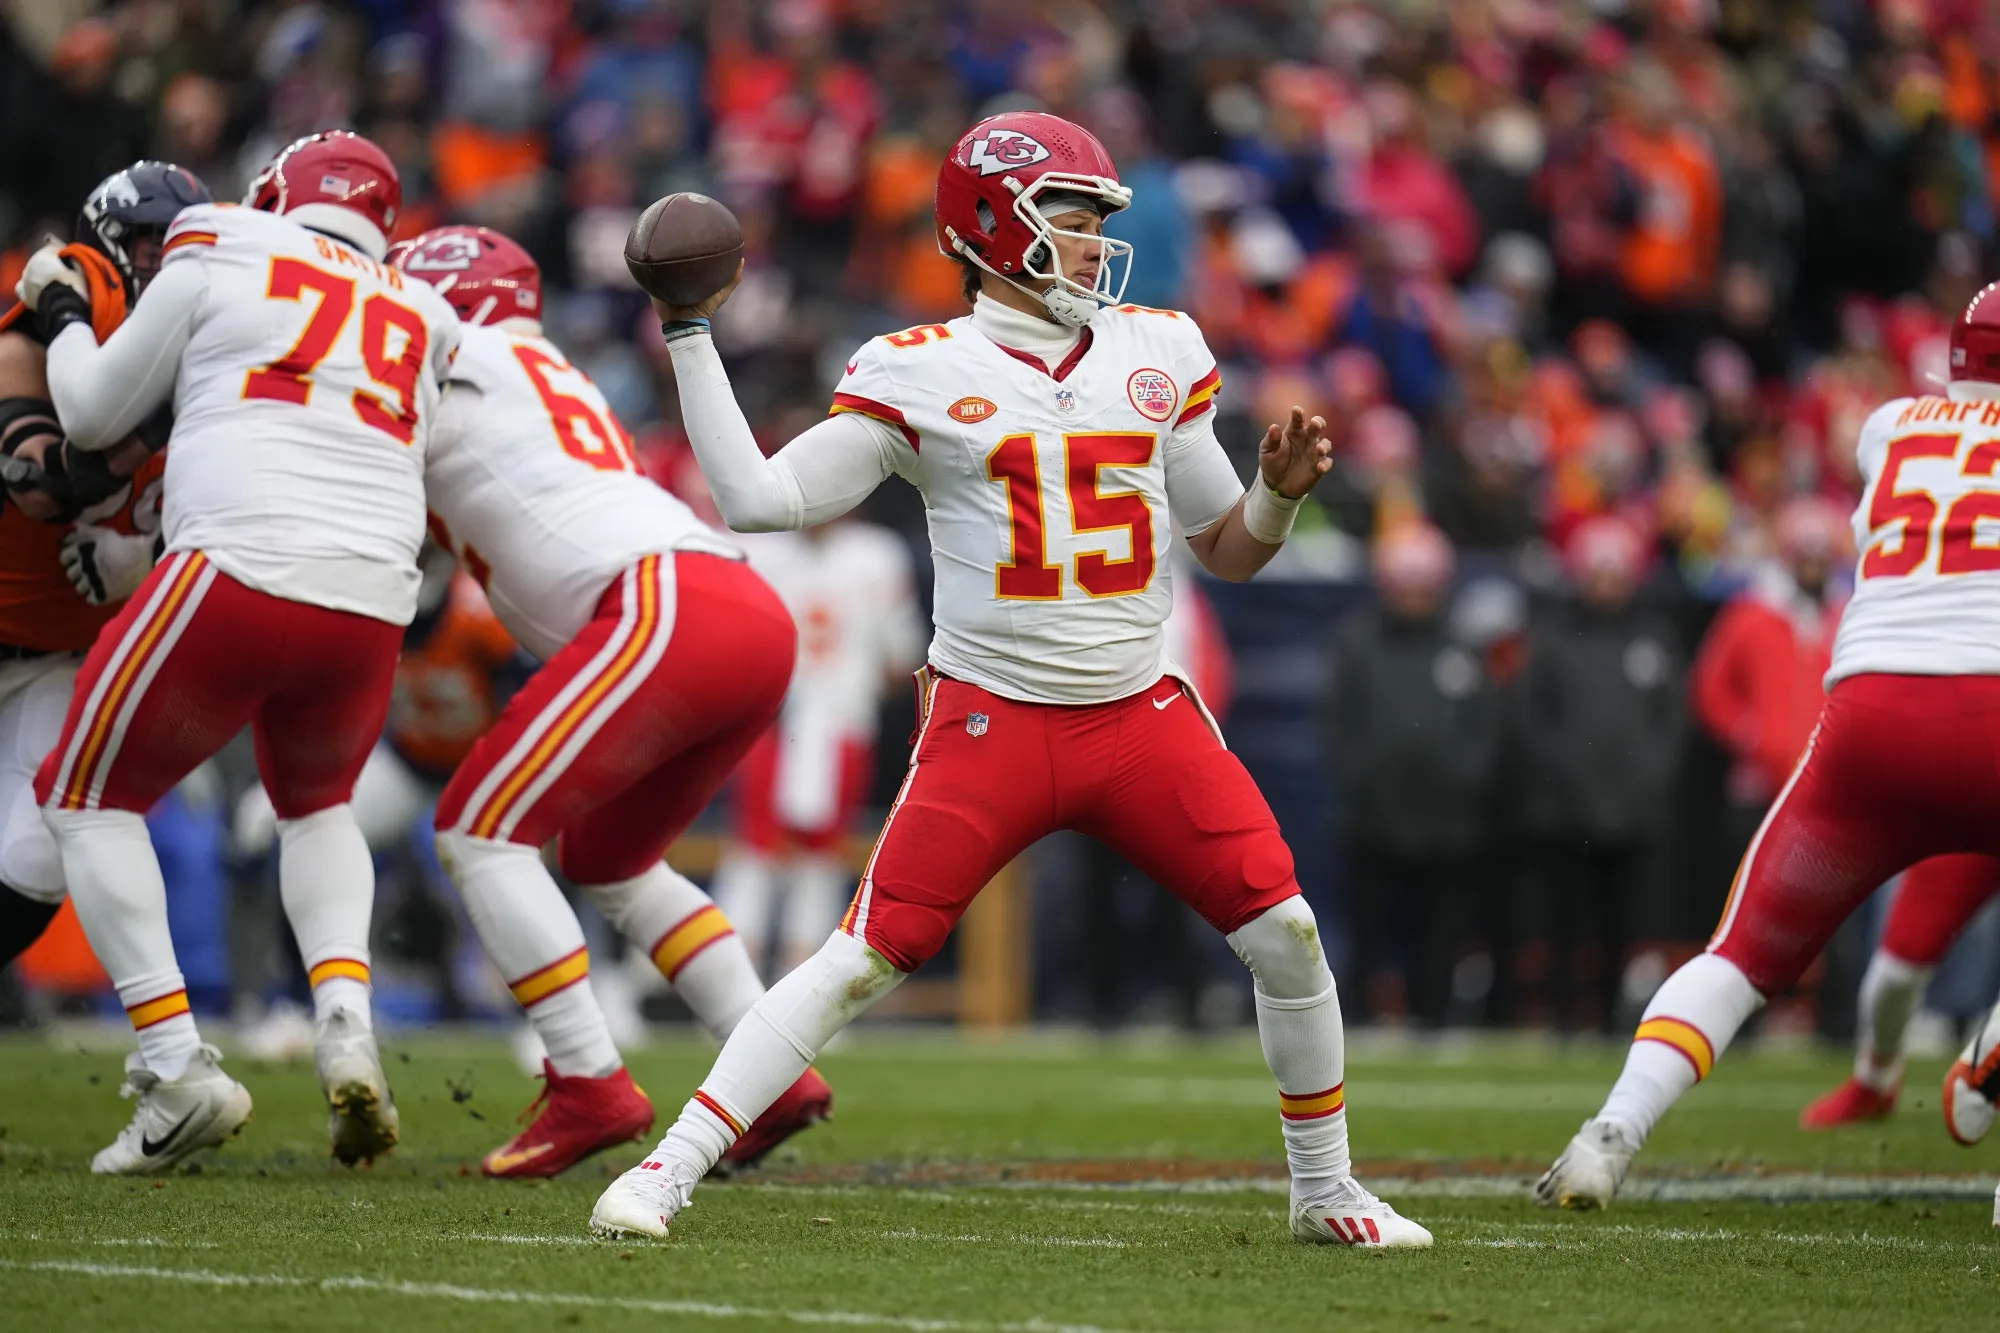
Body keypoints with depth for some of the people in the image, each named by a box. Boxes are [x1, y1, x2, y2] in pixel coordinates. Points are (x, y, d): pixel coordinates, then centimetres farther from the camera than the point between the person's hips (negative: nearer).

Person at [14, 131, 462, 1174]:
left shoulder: (214, 266, 10)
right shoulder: (417, 322, 21)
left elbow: (95, 417, 17)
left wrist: (61, 316, 37)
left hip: (238, 574, -5)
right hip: (373, 607, 5)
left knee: (88, 800, 14)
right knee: (315, 803, 32)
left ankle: (177, 1068, -2)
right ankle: (346, 1025, 5)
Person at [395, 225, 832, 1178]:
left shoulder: (456, 369, 8)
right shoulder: (553, 383, 32)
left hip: (666, 604, -9)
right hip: (758, 619, 9)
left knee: (480, 829, -2)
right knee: (605, 860, 24)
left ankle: (590, 1087, -9)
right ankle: (776, 1074, 16)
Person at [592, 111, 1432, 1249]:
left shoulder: (1159, 355, 11)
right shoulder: (922, 375, -1)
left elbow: (1230, 550, 18)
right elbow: (759, 497, -4)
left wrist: (1281, 492, -3)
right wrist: (691, 336, -6)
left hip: (1141, 716, 4)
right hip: (990, 719, -3)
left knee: (1285, 935, -4)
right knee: (867, 959, -12)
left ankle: (1324, 1189, 17)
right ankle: (668, 1171, -6)